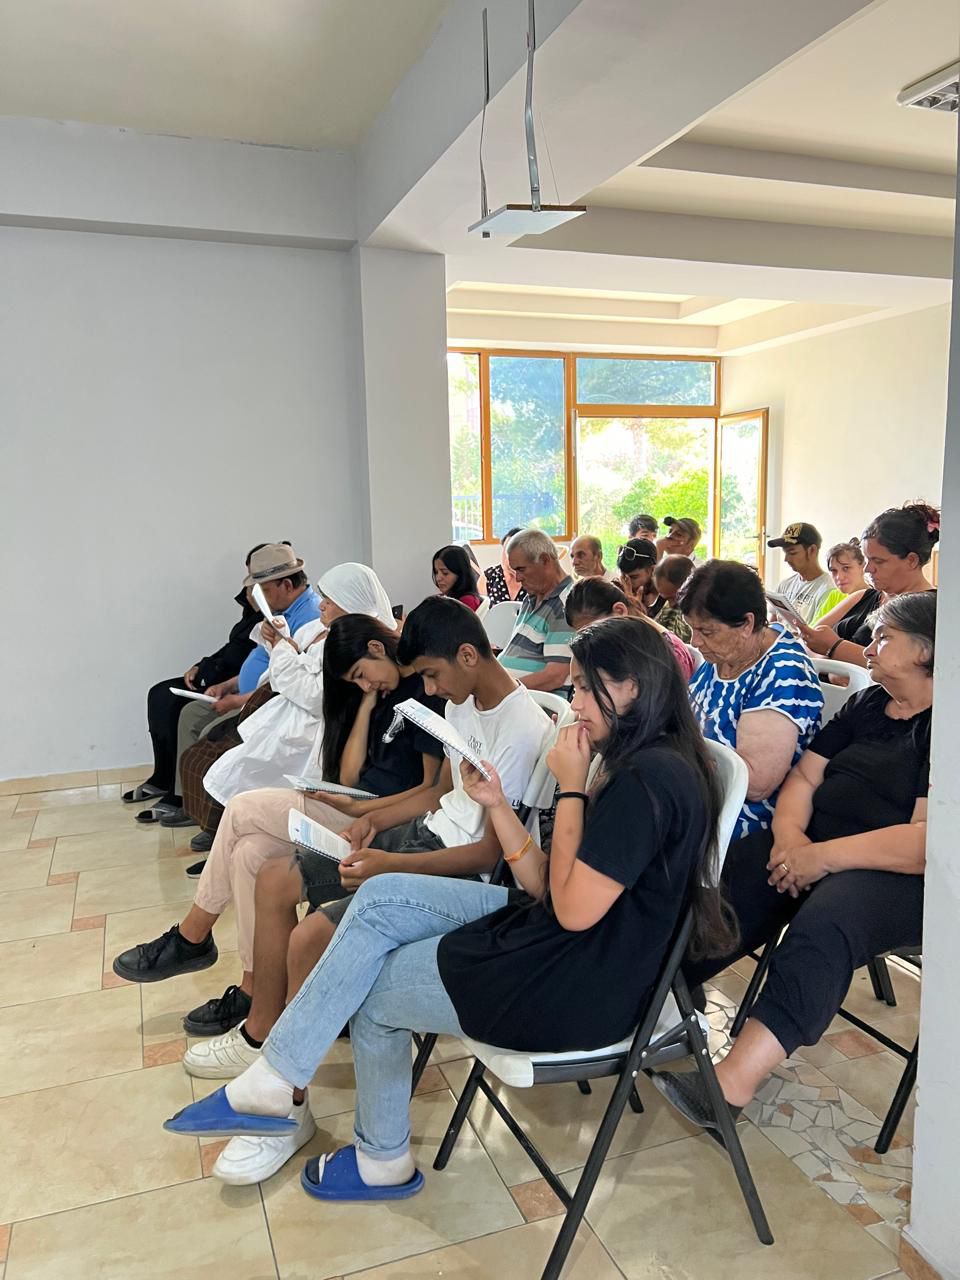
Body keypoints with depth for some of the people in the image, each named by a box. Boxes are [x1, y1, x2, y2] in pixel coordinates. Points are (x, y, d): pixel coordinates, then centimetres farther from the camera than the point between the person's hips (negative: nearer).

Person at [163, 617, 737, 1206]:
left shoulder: (651, 778, -22)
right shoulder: (633, 765, 9)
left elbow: (572, 909, -21)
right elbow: (546, 888, 7)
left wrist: (571, 790, -16)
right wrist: (497, 805, -4)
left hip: (579, 986, -9)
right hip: (556, 936, 9)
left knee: (370, 989, 2)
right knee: (381, 897, -1)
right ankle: (275, 1081, 6)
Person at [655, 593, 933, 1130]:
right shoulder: (867, 705, 16)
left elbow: (927, 841, -20)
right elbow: (805, 776, 12)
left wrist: (821, 857, -20)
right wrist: (789, 833, -9)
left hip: (899, 875, -7)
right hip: (812, 844, 8)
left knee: (822, 925, -36)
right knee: (717, 887, -18)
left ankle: (735, 1078, -38)